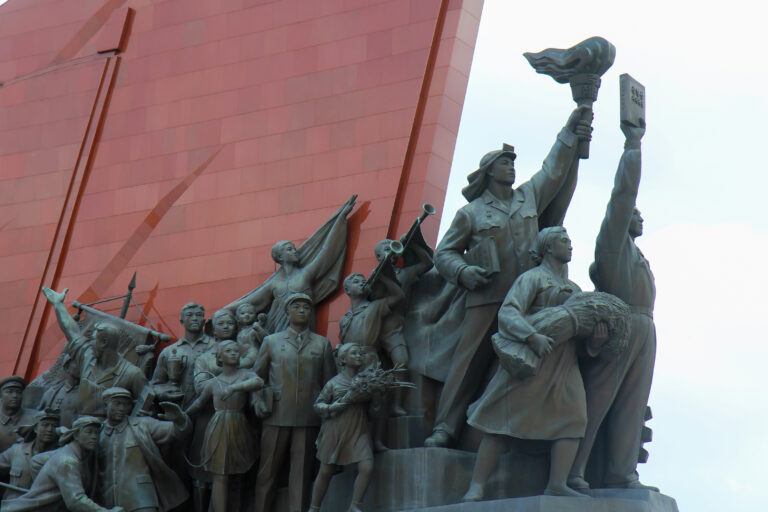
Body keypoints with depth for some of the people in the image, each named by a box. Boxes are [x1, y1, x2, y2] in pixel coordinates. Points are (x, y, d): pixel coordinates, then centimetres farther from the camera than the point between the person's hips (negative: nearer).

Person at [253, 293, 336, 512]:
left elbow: (330, 383, 14)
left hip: (308, 418, 0)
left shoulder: (322, 344, 14)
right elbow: (257, 378, 15)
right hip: (276, 417, 0)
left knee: (301, 473, 0)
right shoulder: (271, 342, 13)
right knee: (267, 470, 1)